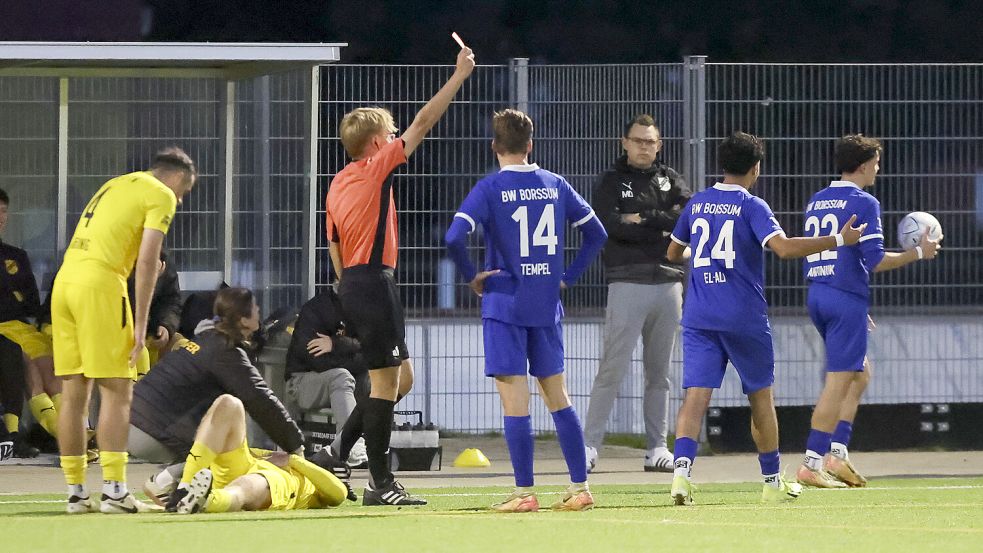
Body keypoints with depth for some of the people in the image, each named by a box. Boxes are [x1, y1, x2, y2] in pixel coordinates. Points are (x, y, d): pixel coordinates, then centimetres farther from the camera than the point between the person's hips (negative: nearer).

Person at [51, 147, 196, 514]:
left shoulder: (115, 186, 27)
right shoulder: (161, 195, 3)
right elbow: (146, 260, -7)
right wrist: (140, 324, -7)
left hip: (64, 280, 8)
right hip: (100, 282, -8)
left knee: (74, 392, 8)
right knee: (116, 391, -4)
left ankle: (76, 492, 10)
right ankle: (113, 491, -10)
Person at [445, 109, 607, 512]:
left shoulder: (490, 188, -9)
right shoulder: (555, 185, 6)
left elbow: (455, 237, -21)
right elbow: (596, 233, 13)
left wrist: (471, 277, -6)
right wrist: (569, 276, 14)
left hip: (504, 304, -5)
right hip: (547, 306, 5)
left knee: (515, 401, -2)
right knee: (557, 397, 12)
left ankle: (524, 492, -3)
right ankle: (580, 488, 11)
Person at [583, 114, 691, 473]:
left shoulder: (669, 179, 15)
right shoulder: (612, 180, 4)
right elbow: (608, 224, -14)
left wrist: (644, 220, -10)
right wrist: (663, 226, -9)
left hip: (668, 284, 4)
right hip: (628, 284, -4)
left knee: (659, 372, 8)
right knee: (613, 367, -11)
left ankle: (656, 449, 11)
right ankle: (588, 446, -12)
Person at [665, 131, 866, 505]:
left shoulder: (697, 205, 9)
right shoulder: (752, 207, -7)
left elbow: (673, 253, 21)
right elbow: (783, 248, -22)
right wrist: (840, 240, -16)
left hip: (698, 317, 3)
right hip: (745, 319, -3)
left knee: (695, 396, -6)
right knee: (760, 397, 13)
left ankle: (682, 469, -29)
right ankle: (772, 482, 22)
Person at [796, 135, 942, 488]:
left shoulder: (816, 203, 15)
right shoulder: (864, 203, -10)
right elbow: (875, 260, -17)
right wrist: (919, 253, -2)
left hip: (817, 296, 9)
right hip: (847, 299, -9)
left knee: (860, 375, 19)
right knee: (838, 384, -6)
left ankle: (837, 454, 11)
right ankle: (811, 465, -9)